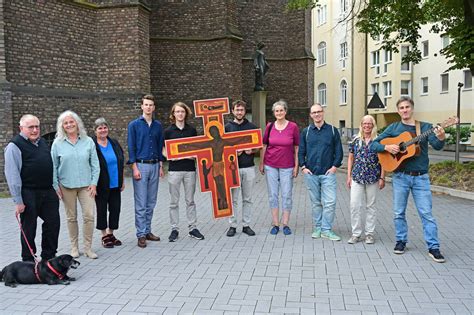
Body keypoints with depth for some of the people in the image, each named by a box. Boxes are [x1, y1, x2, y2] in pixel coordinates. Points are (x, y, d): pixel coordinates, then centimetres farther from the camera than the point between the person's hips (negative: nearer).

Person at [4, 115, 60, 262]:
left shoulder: (43, 142, 14)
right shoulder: (15, 146, -9)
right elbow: (12, 175, -13)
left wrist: (56, 187, 16)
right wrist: (18, 201, -16)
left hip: (48, 192, 7)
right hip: (28, 195, -6)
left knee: (53, 224, 8)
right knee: (29, 229, 5)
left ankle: (49, 258, 24)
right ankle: (28, 263, 20)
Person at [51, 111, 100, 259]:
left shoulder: (88, 141, 1)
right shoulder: (57, 144, 0)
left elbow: (95, 164, 3)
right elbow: (53, 167, 3)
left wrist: (94, 183, -3)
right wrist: (56, 186, -2)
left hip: (86, 185, 0)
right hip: (67, 186, 0)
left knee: (89, 216, -5)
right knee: (71, 217, 9)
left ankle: (88, 247, 8)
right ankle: (74, 247, 22)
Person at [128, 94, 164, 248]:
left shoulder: (158, 125, 10)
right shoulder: (134, 125, -2)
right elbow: (131, 147, -5)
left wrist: (161, 166, 10)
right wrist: (135, 168, -11)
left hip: (154, 166, 4)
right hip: (141, 166, -4)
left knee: (151, 202, 9)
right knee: (141, 204, -3)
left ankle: (148, 231, 19)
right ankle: (141, 234, 4)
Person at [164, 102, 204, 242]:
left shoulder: (192, 130, 7)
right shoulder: (168, 131, 2)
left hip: (190, 168, 1)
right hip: (174, 169, -1)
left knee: (190, 200, 8)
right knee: (174, 201, 5)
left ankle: (192, 228, 17)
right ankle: (174, 229, 15)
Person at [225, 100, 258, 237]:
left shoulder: (252, 127, 8)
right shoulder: (227, 127, 5)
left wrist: (252, 151, -10)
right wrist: (232, 152, -13)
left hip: (249, 167, 1)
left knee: (247, 199, 7)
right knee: (233, 199, 3)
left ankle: (246, 225, 17)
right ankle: (232, 225, 13)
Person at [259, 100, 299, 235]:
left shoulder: (293, 127, -4)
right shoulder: (269, 126, 1)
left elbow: (296, 148, 0)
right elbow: (264, 146, 8)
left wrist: (296, 166, -2)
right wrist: (261, 163, 7)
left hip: (287, 166, -1)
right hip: (271, 166, 2)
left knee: (287, 195, 3)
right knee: (273, 195, 6)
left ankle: (285, 224, 14)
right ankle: (275, 224, 15)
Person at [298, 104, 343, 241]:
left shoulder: (332, 130, 5)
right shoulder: (306, 131, 9)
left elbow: (338, 151, 6)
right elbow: (301, 151, 11)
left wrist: (335, 166, -4)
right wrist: (303, 167, 0)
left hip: (328, 173, -1)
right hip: (310, 173, 1)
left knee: (330, 202, -7)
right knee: (315, 202, 9)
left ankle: (326, 230, 4)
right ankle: (317, 228, 20)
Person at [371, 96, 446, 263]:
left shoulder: (425, 127, 2)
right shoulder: (393, 128, 5)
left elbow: (437, 146, -12)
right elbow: (373, 144, 3)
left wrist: (441, 138, -34)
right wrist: (387, 147, -16)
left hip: (420, 177, -1)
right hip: (400, 176, 1)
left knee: (426, 213, -2)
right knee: (399, 212, 8)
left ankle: (433, 247, 4)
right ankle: (401, 241, 24)